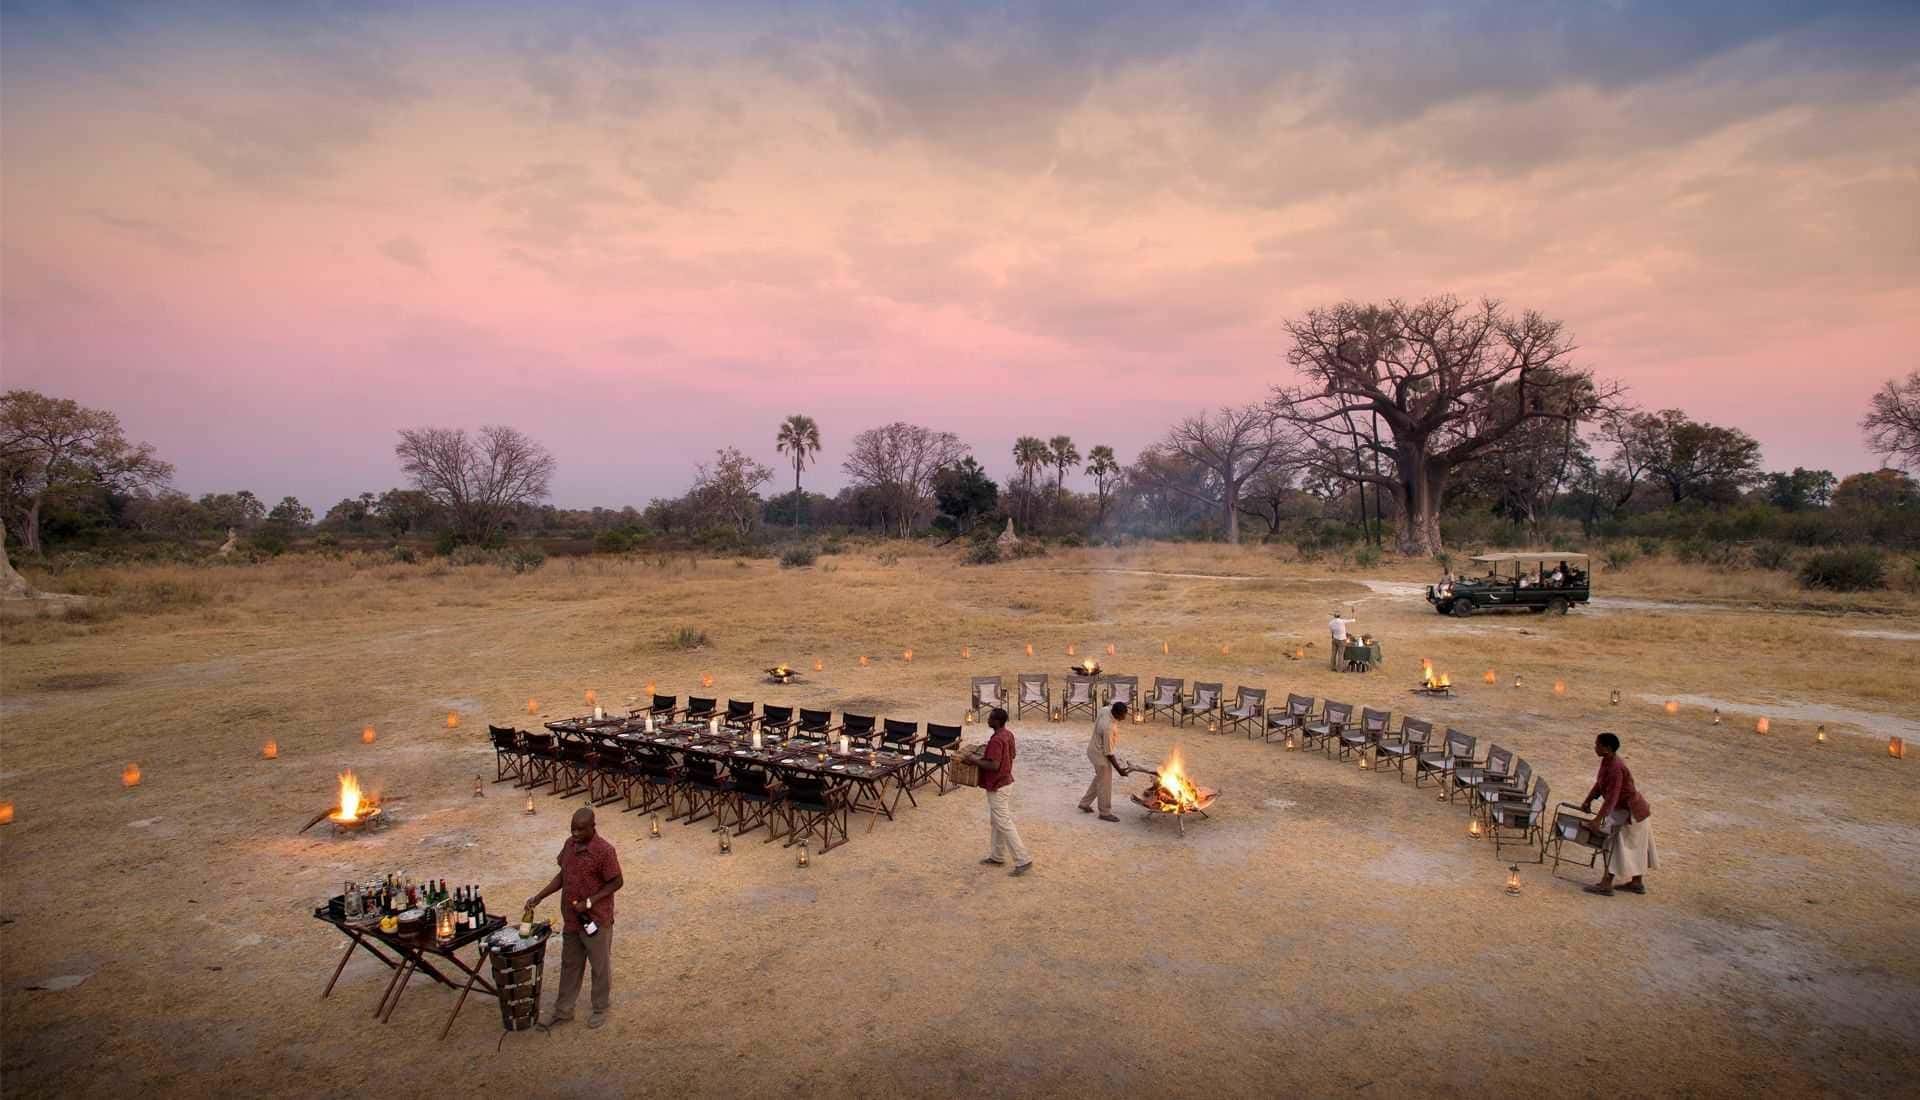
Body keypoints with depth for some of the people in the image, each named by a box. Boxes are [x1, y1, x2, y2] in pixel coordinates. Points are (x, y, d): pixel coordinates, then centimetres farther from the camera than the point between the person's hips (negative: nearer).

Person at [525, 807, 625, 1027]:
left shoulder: (604, 850, -23)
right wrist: (539, 897, 3)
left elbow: (616, 882, -17)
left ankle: (600, 1009, 30)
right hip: (571, 919, 7)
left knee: (600, 966, 12)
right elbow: (563, 875, 11)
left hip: (596, 920, -7)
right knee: (570, 965, 21)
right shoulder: (570, 844, 0)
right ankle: (563, 1010, 36)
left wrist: (589, 902, -21)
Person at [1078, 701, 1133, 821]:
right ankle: (1105, 813, 22)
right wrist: (1119, 769, -17)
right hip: (1100, 755, -9)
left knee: (1099, 779, 25)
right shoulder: (1108, 728, -35)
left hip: (1094, 749, 9)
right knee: (1105, 784, 7)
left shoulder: (1105, 710, -12)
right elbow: (1108, 753, -26)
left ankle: (1085, 803, 35)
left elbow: (1095, 719, 11)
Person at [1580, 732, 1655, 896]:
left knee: (1616, 845, -6)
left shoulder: (1615, 768, -30)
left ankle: (1606, 884, -3)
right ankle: (1637, 883, 31)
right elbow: (1599, 784, 12)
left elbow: (1612, 797, -32)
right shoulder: (1606, 761, 0)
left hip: (1629, 811, -10)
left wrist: (1598, 819, -32)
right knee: (1634, 846, 18)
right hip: (1631, 809, 10)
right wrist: (1588, 801, 9)